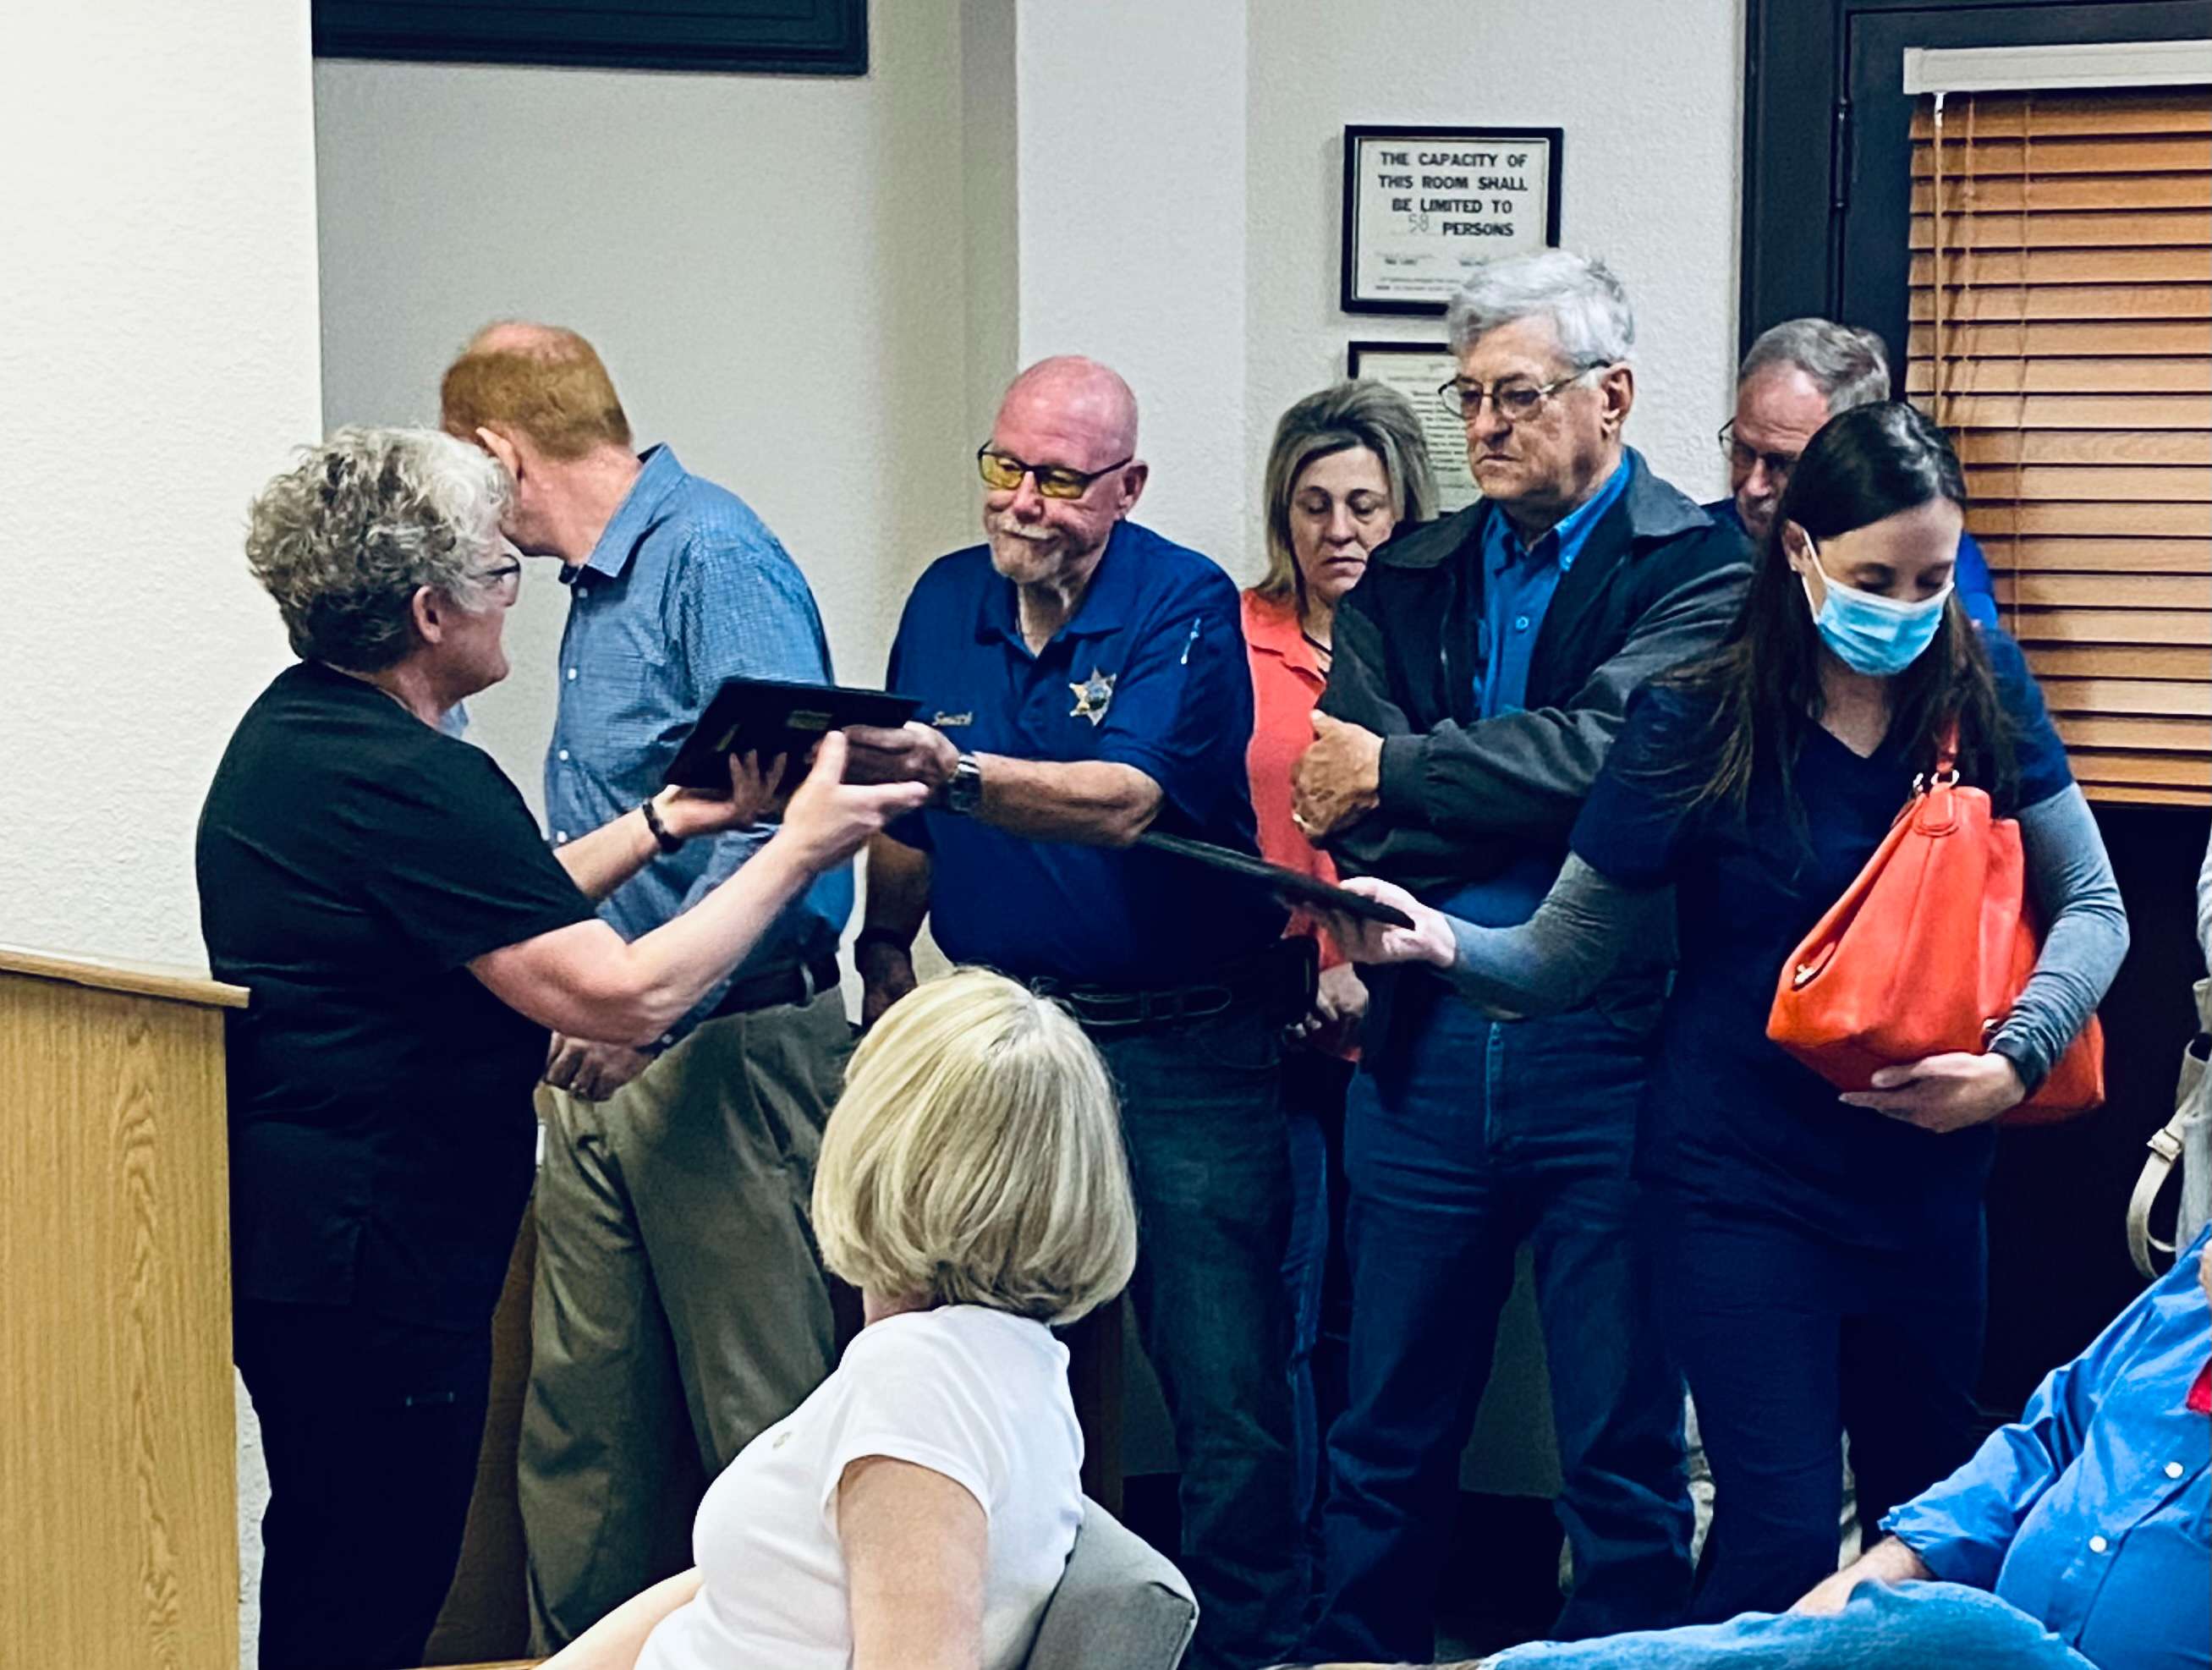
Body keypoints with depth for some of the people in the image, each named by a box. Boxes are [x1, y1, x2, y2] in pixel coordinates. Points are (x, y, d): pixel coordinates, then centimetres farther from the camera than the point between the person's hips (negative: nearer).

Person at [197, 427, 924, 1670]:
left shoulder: (290, 731, 11)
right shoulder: (409, 779, -22)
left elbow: (496, 911, 20)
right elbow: (627, 995, -23)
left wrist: (668, 822, 13)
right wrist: (798, 853, -13)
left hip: (286, 1233, 11)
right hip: (372, 1265, -11)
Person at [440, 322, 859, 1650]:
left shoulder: (715, 559, -14)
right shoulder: (599, 586, 17)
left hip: (729, 1052, -9)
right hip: (611, 1061, 9)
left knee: (755, 1416, -1)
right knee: (583, 1407, 10)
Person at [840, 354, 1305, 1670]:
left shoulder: (1187, 608, -11)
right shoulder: (946, 601, 7)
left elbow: (1124, 804, -27)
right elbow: (914, 819, 21)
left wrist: (956, 773, -38)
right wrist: (885, 940, 15)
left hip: (1183, 1048, -5)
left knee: (1227, 1388, -3)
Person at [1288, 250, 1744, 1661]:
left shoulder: (1696, 570, -2)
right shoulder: (1409, 579, 13)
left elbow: (1608, 751, -18)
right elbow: (1342, 802, 1)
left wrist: (1395, 776, -9)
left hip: (1605, 1046, -4)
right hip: (1428, 1036, 5)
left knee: (1621, 1442, 4)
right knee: (1391, 1430, 13)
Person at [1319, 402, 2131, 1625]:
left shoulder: (1981, 689, -3)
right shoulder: (1697, 724, -11)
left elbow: (2090, 904, 1)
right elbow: (1562, 960, -7)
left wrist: (2015, 1059, -16)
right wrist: (1441, 942, -27)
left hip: (1928, 1176, 4)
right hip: (1743, 1186, -4)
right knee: (1781, 1535, -10)